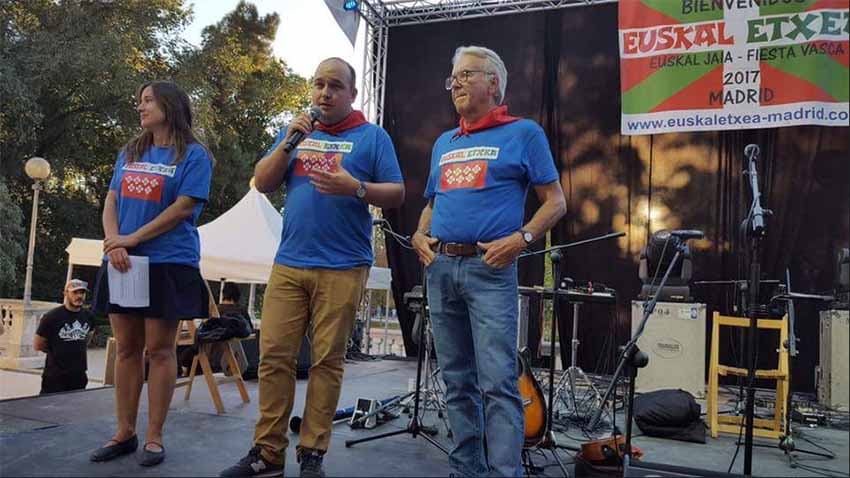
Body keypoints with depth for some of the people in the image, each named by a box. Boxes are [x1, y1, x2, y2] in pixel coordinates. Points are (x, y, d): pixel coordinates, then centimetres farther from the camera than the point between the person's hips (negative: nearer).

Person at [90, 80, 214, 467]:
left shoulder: (193, 155, -1)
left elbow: (184, 207, -11)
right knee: (126, 348, 9)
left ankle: (154, 437, 9)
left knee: (159, 350, -1)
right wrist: (113, 241, -8)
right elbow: (111, 202, 11)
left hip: (168, 263, -6)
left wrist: (132, 239, -13)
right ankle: (125, 433, 20)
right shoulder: (129, 153, 17)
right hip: (122, 262, 6)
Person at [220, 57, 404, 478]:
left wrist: (356, 188, -19)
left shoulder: (372, 136, 4)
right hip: (288, 263, 4)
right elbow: (262, 184, 8)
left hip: (342, 268, -3)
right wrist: (288, 142, -5)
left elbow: (397, 194, -1)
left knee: (327, 360, 1)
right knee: (274, 355, 1)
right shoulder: (296, 132, 16)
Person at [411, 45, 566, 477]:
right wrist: (419, 235, 7)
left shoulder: (523, 133, 3)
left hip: (490, 269, -6)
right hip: (440, 268, 6)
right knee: (458, 381, 10)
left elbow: (555, 202, -1)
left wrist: (521, 237, -16)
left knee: (498, 381, -11)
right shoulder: (443, 143, 20)